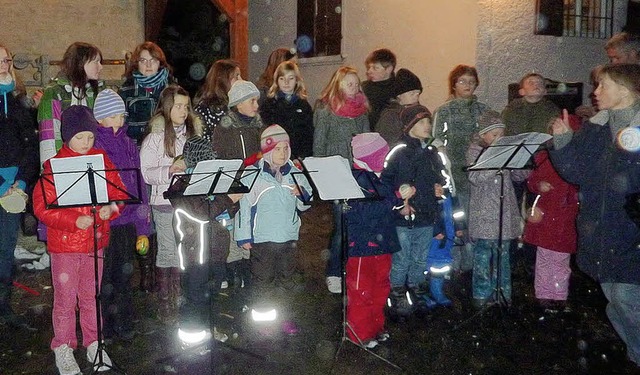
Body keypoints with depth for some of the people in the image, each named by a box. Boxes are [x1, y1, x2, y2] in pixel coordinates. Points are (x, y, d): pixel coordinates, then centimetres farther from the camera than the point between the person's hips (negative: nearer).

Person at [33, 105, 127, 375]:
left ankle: (93, 343, 29)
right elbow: (41, 206, -12)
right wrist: (75, 220, -22)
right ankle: (63, 349, 22)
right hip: (64, 243, -3)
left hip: (96, 241, 3)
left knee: (91, 296, 16)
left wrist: (110, 208, -16)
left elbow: (119, 192, 6)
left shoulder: (102, 160, 3)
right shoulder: (54, 165, -9)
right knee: (65, 298, 6)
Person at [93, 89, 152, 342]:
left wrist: (143, 226, 9)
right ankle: (105, 328, 16)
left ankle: (124, 325, 23)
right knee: (104, 276, 3)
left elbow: (138, 184, 12)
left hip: (126, 222, 4)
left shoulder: (128, 145, 11)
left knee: (124, 274, 11)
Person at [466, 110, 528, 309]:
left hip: (505, 213, 4)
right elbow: (475, 178, -17)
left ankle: (502, 292, 19)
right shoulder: (475, 150, -4)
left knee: (503, 253, 10)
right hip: (484, 214, -4)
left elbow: (519, 176, 11)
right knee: (483, 254, 1)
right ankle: (482, 294, 10)